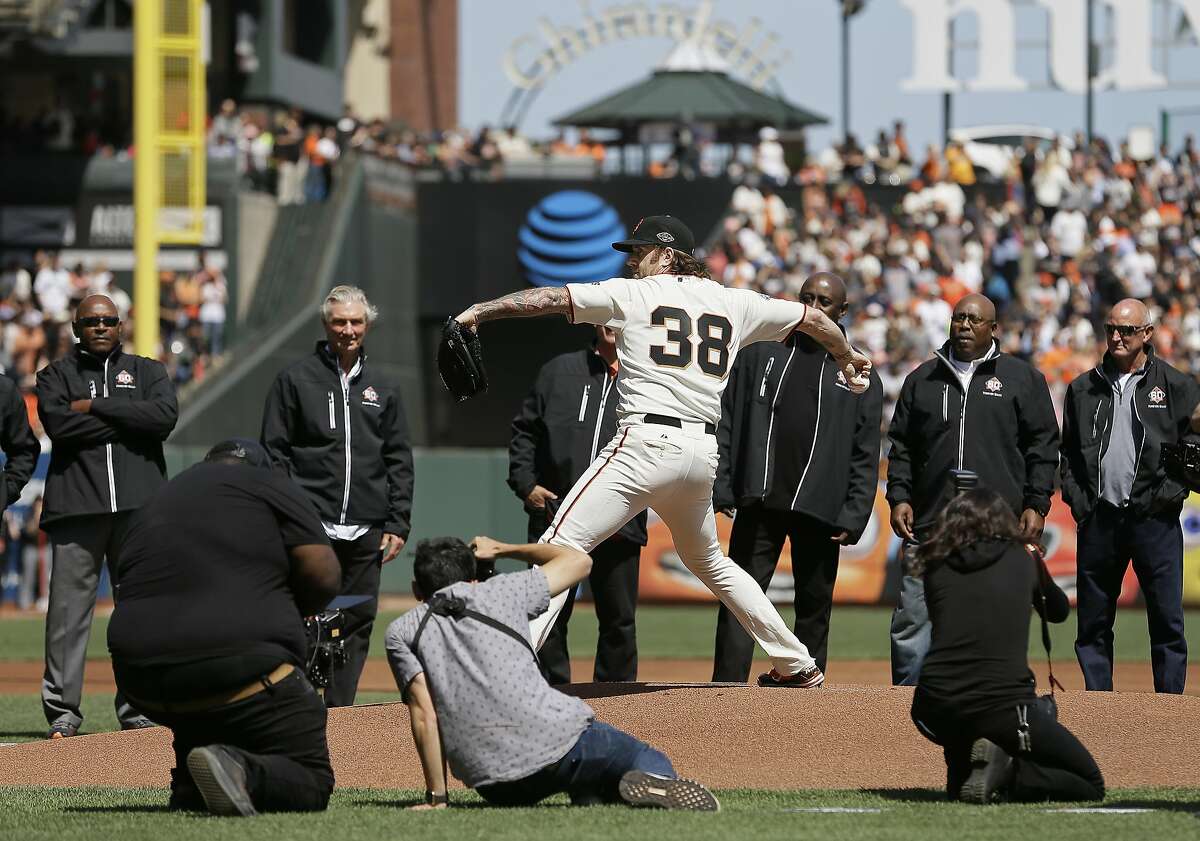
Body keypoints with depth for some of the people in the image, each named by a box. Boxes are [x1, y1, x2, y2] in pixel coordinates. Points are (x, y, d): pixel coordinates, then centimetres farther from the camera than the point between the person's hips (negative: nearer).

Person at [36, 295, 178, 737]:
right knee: (68, 611, -6)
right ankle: (62, 712, -3)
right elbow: (58, 424, -6)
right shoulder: (57, 375, 15)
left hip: (138, 505, 1)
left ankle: (137, 710, 6)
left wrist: (93, 407, -4)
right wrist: (127, 417, -5)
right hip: (76, 505, -1)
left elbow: (165, 416, -4)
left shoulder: (148, 372, 18)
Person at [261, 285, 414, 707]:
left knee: (359, 621, 4)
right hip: (311, 528, -4)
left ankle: (339, 710, 10)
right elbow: (274, 453, 2)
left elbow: (400, 461, 15)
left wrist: (398, 524, 6)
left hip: (366, 530, 4)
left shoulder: (382, 387, 14)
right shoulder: (296, 380, 4)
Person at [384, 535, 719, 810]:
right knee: (652, 760, 18)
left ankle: (589, 799, -9)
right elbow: (578, 560, 29)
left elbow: (425, 714, 0)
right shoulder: (500, 591, 14)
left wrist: (437, 797, 1)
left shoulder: (401, 632, 11)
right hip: (559, 738, -1)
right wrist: (504, 549, 41)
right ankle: (652, 783, -21)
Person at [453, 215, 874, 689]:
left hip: (648, 442, -7)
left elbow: (550, 299, -2)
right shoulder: (733, 304, 18)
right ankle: (797, 666, 28)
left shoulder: (633, 294, 4)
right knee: (707, 560, 28)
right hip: (705, 453, 7)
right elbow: (812, 318, 28)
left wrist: (480, 311, 1)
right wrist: (847, 358, 46)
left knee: (561, 544, -11)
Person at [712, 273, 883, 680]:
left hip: (819, 509, 0)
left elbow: (865, 457, 6)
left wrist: (853, 517, -4)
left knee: (814, 607, 4)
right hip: (759, 503, 0)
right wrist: (720, 488, -1)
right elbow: (727, 424, 10)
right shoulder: (760, 354, 12)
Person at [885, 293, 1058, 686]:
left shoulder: (1023, 379, 9)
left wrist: (1036, 504, -2)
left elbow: (1043, 446, 7)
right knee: (912, 623, -3)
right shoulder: (922, 379, 16)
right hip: (929, 525, 2)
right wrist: (899, 496, 5)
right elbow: (901, 446, 18)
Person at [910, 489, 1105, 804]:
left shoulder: (936, 567, 11)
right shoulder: (1022, 560, 9)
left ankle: (961, 773, 2)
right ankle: (1002, 773, -12)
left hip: (935, 710, 4)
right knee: (1090, 784, 10)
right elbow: (1058, 611, 30)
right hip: (1001, 705, -4)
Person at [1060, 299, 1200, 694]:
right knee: (1093, 625, 5)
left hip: (1154, 518, -3)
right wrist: (1079, 504, 3)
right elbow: (1068, 454, 15)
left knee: (1167, 622, -2)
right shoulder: (1084, 388, 12)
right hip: (1099, 520, 3)